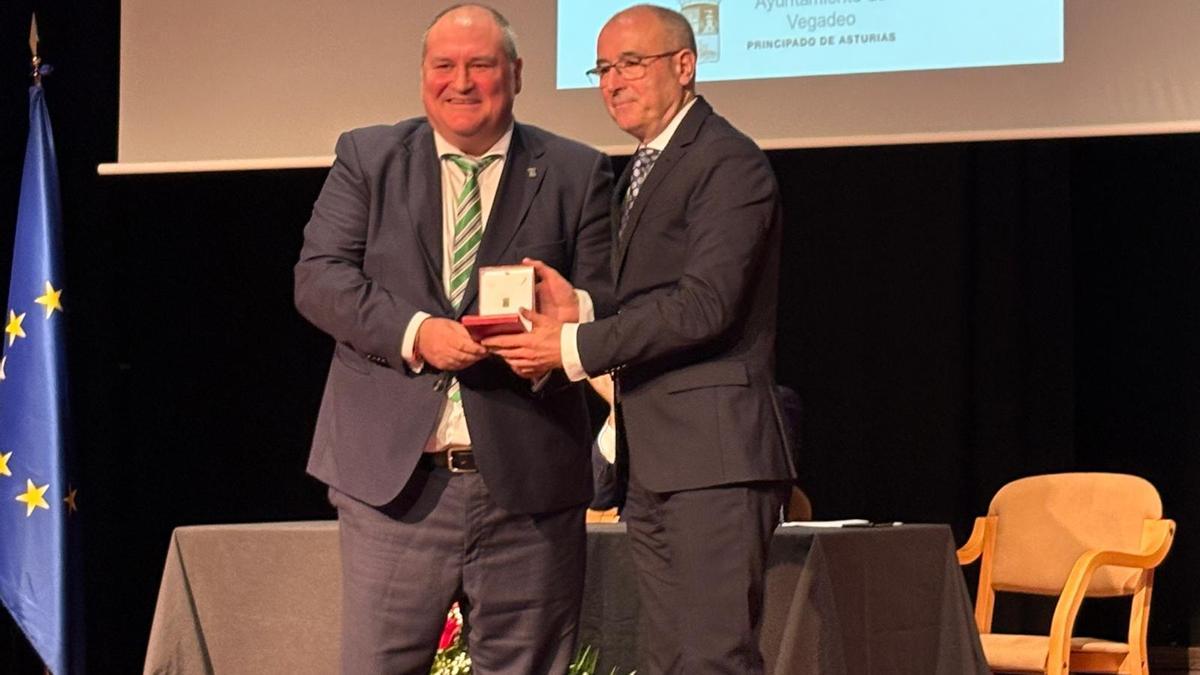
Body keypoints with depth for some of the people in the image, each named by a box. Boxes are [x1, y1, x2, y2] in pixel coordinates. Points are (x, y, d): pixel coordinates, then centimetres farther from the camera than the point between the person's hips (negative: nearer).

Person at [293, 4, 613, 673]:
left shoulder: (577, 173, 8)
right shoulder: (367, 158, 10)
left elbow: (607, 299, 5)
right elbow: (319, 277, 0)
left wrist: (572, 314, -19)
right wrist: (414, 333, -16)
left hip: (528, 482, 0)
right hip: (394, 477, 0)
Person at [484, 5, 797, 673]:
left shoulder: (730, 162, -9)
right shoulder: (641, 173, 22)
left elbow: (704, 305, -19)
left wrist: (575, 347, -17)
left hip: (713, 450, -10)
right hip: (653, 460, 10)